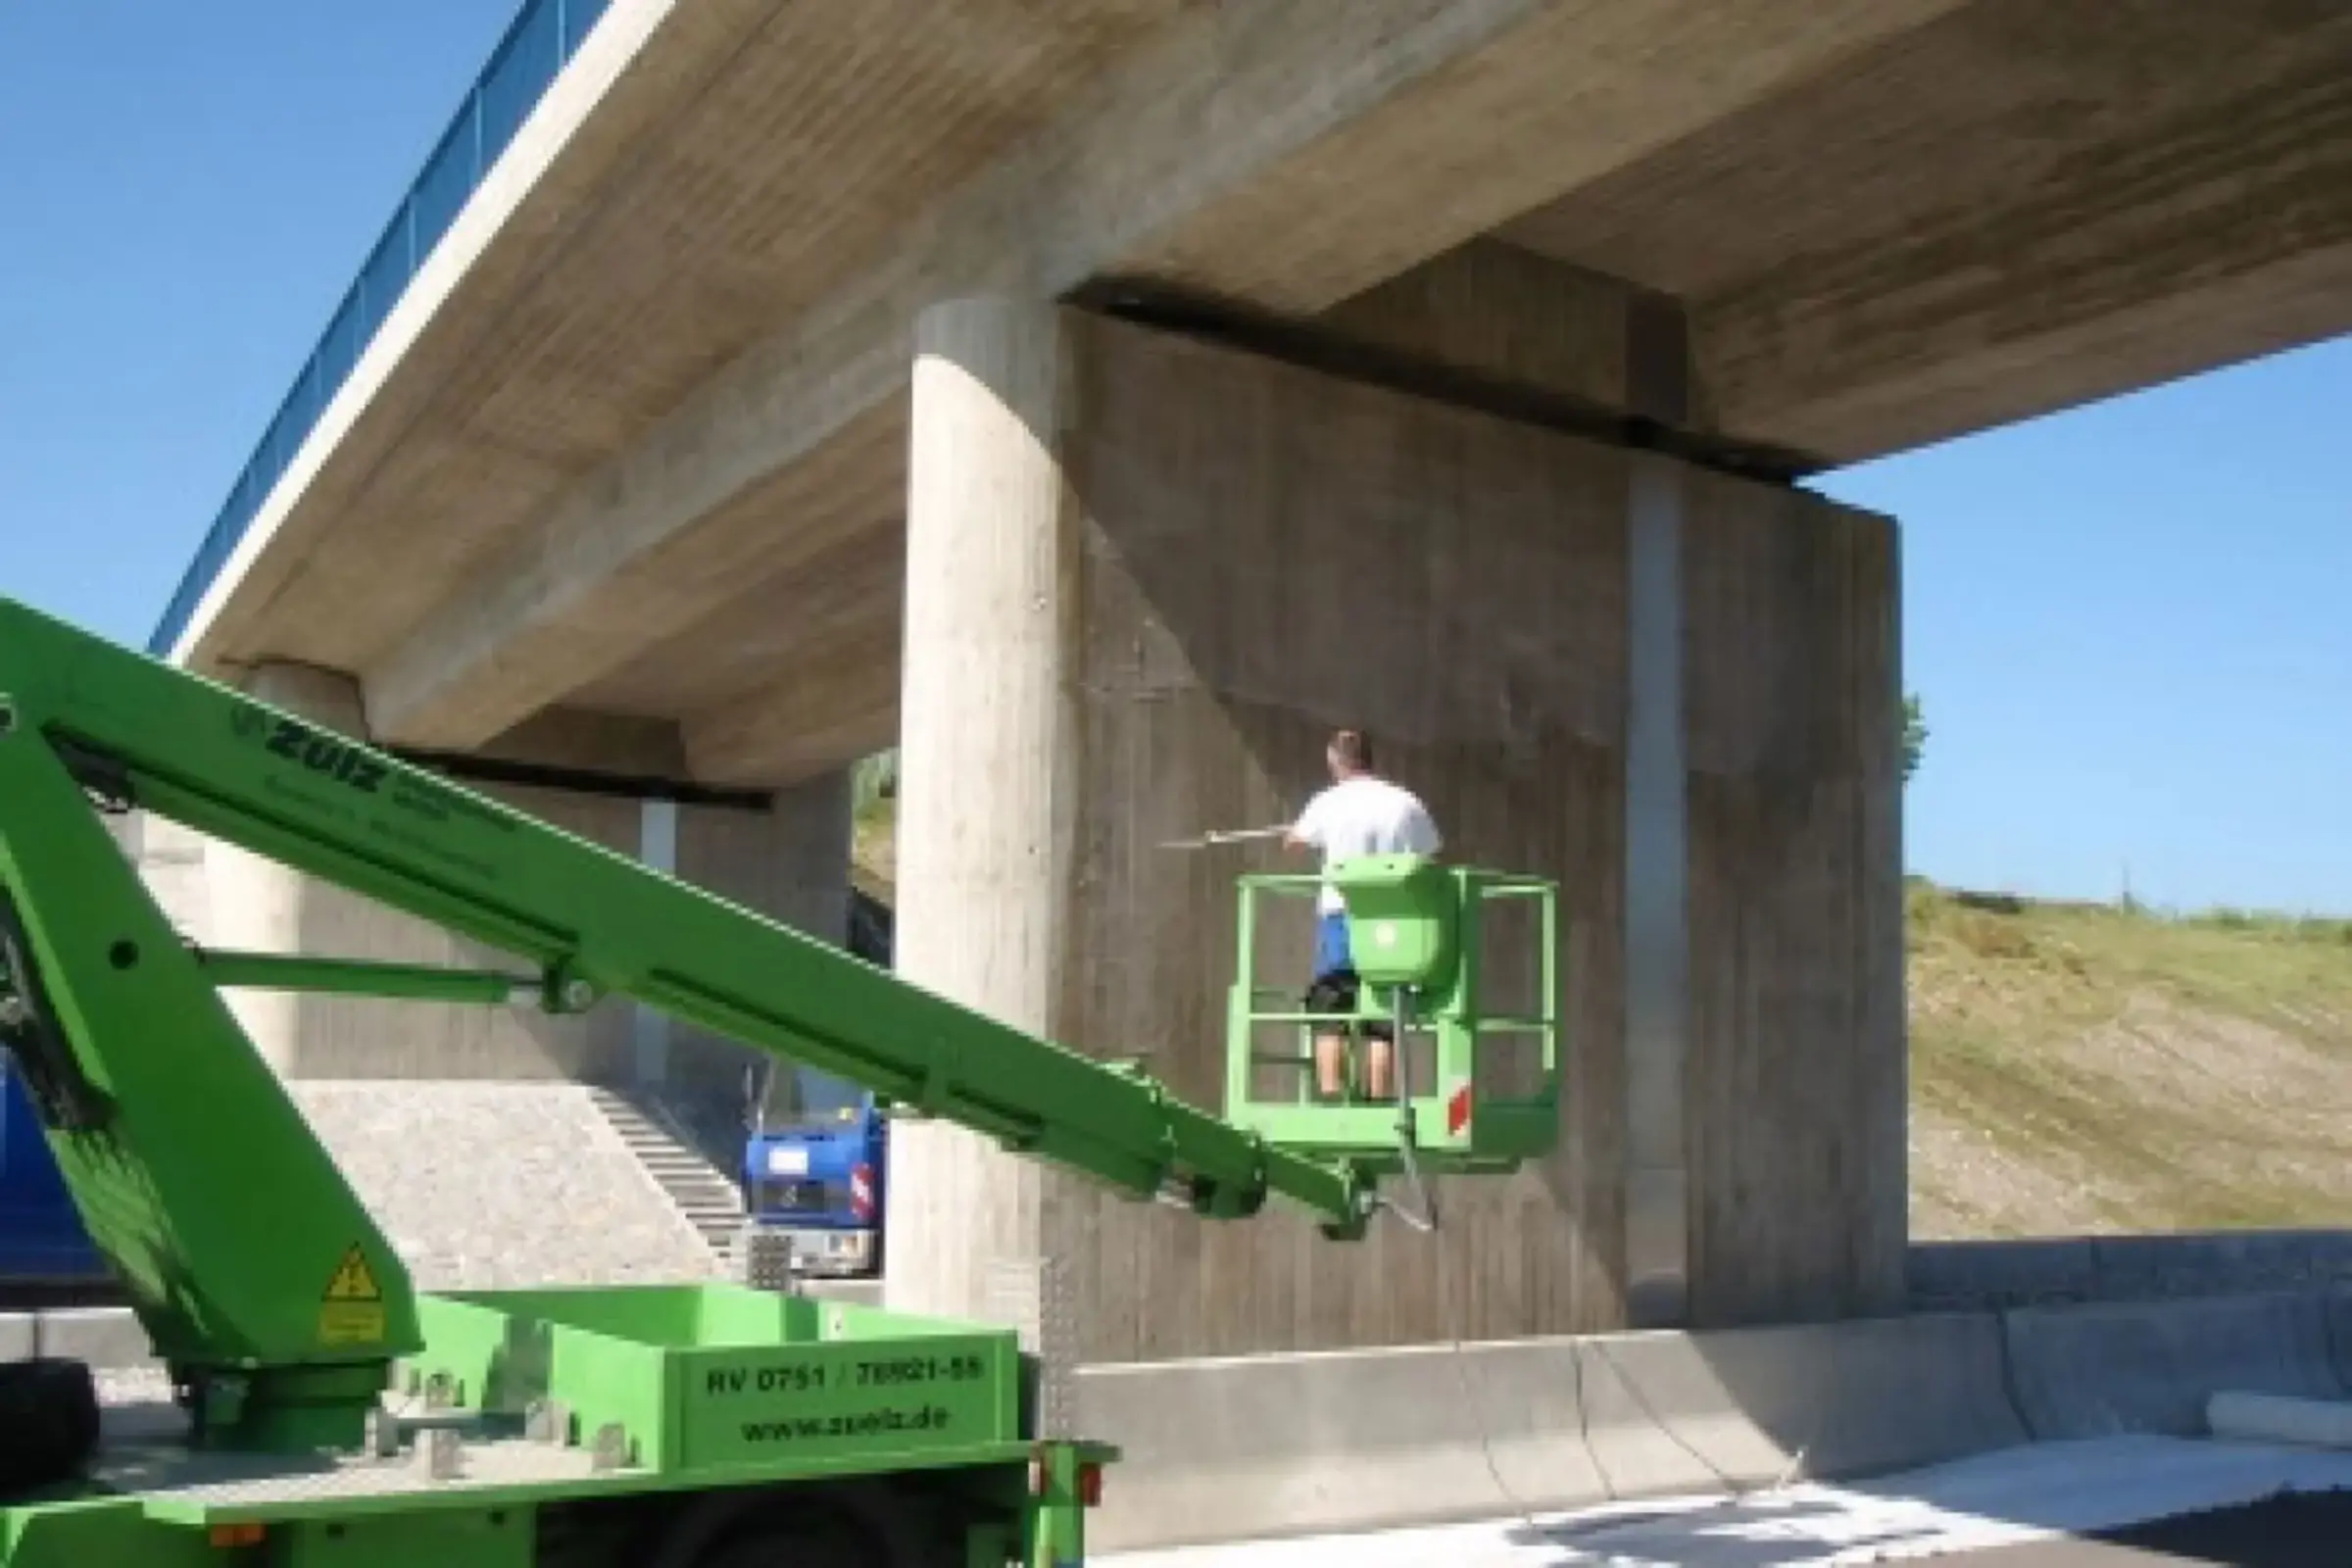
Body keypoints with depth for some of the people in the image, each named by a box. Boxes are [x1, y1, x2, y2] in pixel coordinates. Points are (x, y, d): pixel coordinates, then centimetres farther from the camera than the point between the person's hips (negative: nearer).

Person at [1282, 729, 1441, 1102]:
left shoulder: (1329, 804, -2)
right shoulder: (1407, 804, 3)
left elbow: (1294, 841, 14)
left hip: (1340, 916, -2)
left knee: (1330, 1019, 3)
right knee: (1383, 1022, 6)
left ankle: (1329, 1094, -5)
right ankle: (1379, 1099, 4)